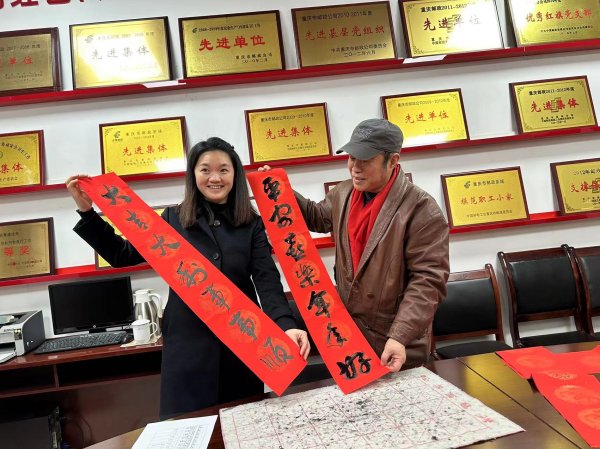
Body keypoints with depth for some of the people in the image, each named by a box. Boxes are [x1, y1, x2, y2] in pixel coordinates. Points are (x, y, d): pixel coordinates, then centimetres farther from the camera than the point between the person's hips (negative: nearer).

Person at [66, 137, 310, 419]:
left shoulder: (252, 225, 1)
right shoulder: (174, 219, 3)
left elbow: (268, 281, -8)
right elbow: (123, 255, 7)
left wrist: (286, 326, -25)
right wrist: (87, 211, -2)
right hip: (188, 345, 0)